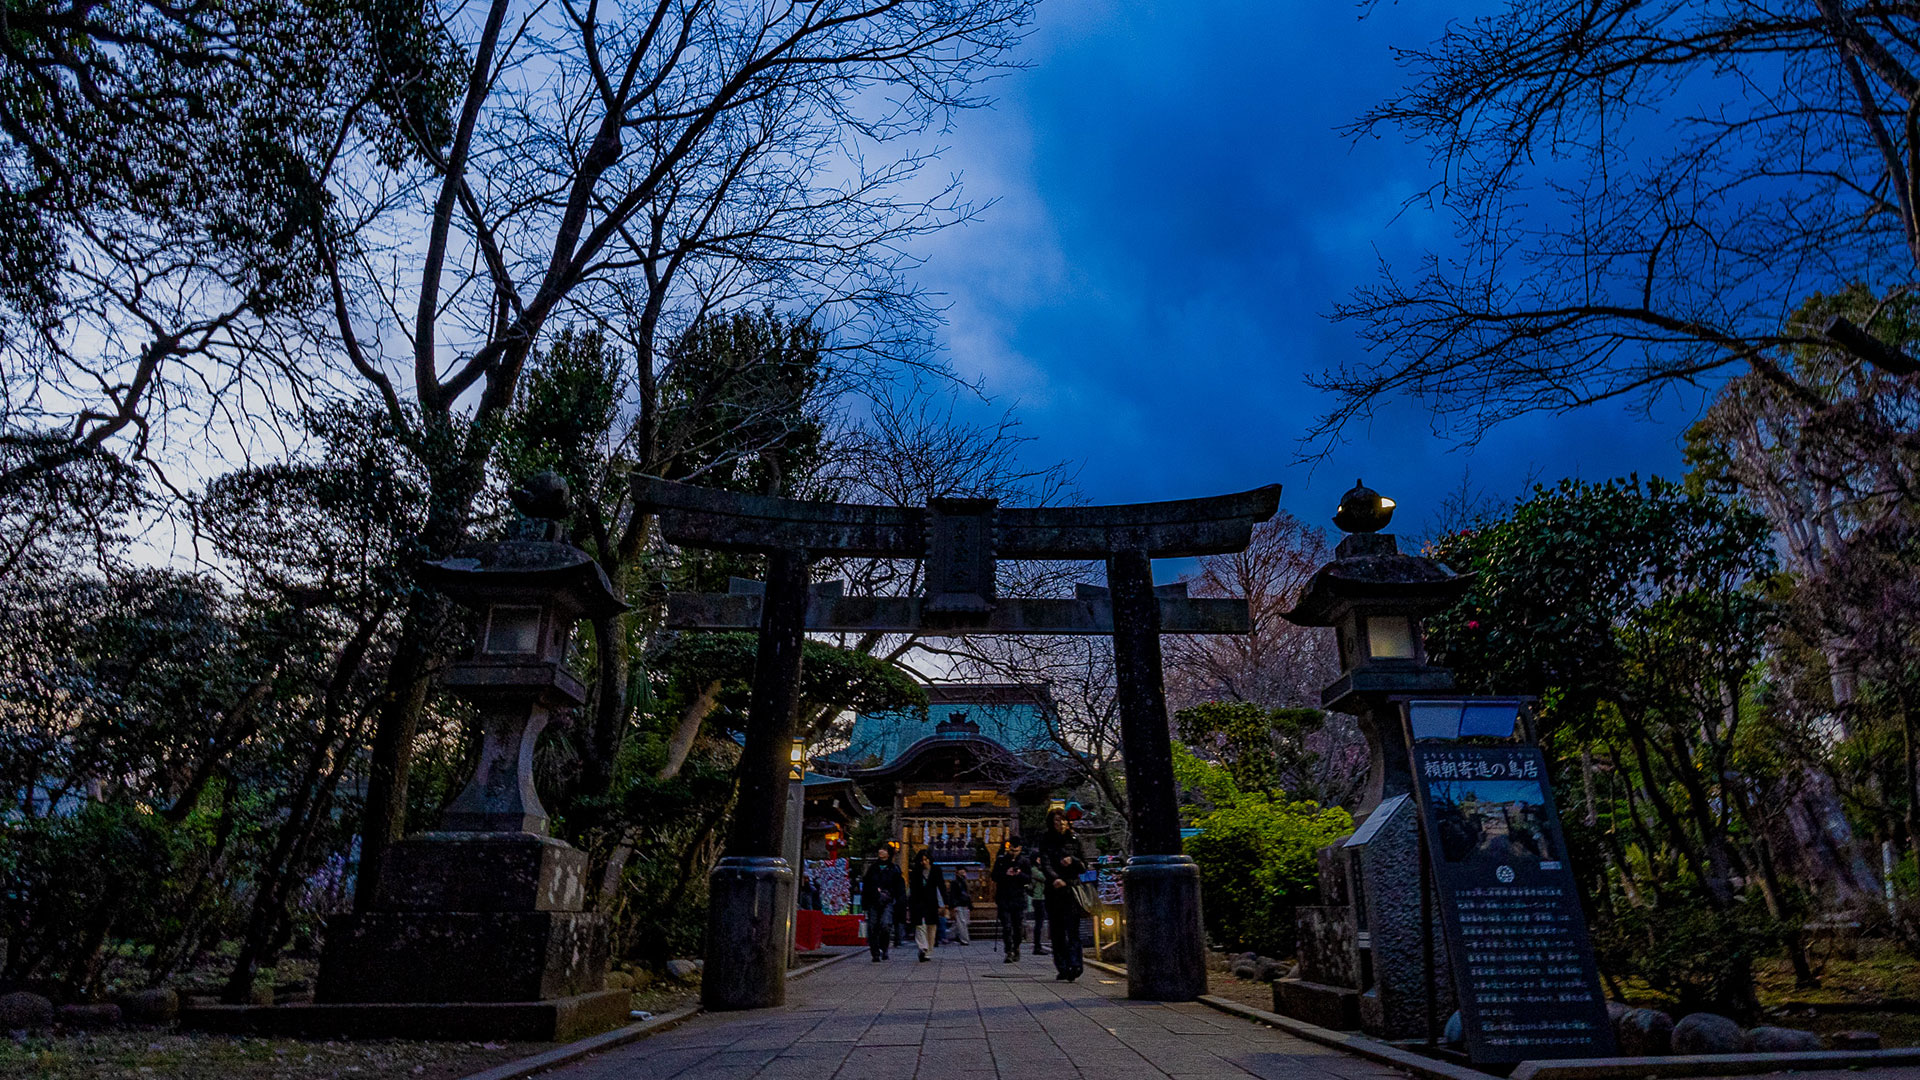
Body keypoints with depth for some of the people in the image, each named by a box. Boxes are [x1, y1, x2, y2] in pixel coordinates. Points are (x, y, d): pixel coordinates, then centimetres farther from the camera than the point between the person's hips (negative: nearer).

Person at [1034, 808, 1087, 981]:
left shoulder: (1074, 840, 8)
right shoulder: (1046, 841, 4)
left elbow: (1084, 866, 13)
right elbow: (1045, 864, -9)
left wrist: (1073, 861, -8)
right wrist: (1054, 878, -27)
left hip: (1072, 888, 0)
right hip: (1054, 890, 0)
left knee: (1072, 928, -11)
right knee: (1057, 931, 2)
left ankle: (1074, 965, -17)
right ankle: (1062, 968, 8)